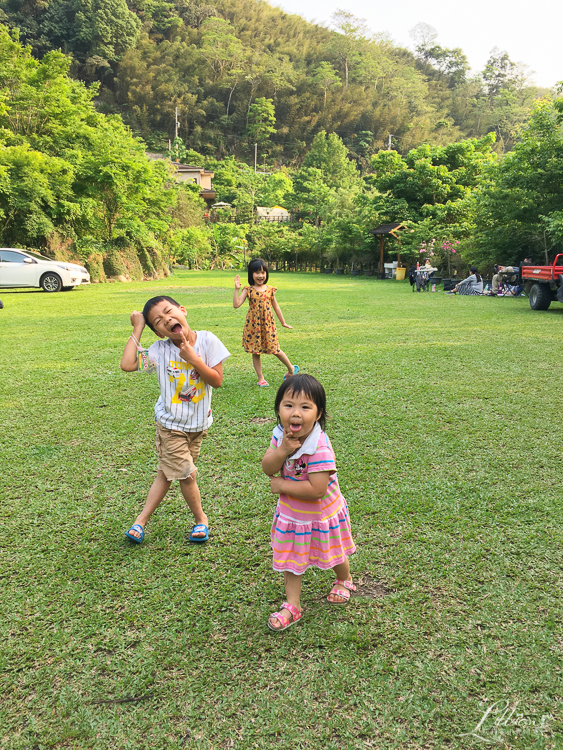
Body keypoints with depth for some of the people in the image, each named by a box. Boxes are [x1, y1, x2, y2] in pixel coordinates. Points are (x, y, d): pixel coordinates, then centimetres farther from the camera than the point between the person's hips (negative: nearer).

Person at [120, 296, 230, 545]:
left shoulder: (207, 341, -13)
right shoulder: (160, 350, -14)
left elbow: (217, 380, -15)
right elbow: (127, 365, -23)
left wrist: (193, 358, -27)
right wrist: (137, 329, -19)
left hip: (198, 423, 2)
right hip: (171, 424, -2)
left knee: (167, 473, 13)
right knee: (186, 474, 2)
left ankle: (141, 520, 28)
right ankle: (200, 518, 27)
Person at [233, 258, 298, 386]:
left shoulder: (270, 290, 2)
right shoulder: (248, 290, -5)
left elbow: (275, 306, 13)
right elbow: (236, 304, -13)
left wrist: (283, 322, 19)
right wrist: (236, 289, -20)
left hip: (268, 324, 0)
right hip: (253, 325, 0)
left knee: (275, 350, 5)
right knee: (255, 352, 5)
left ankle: (291, 369, 27)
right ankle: (260, 378, 16)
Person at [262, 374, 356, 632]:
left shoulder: (319, 447, -36)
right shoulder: (280, 435, -15)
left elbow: (316, 490, -37)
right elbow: (267, 468, -17)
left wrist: (281, 485, -27)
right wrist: (283, 450, -37)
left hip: (320, 514, -5)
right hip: (291, 512, 5)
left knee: (332, 554, 22)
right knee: (290, 556, 16)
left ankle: (344, 581, 53)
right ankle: (292, 606, 33)